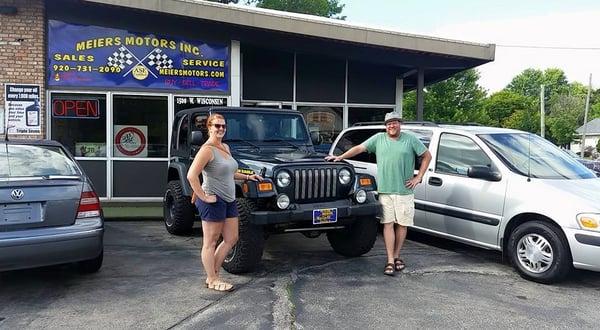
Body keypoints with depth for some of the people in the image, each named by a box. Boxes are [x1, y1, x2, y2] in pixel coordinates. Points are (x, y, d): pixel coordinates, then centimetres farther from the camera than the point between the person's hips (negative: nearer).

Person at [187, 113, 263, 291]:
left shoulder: (225, 147, 13)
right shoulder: (207, 149, -15)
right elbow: (191, 175, -24)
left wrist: (247, 177, 18)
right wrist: (204, 197, -21)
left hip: (229, 200, 9)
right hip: (213, 202, -9)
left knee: (231, 239, 13)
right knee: (210, 242, 3)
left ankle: (213, 275, 24)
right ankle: (212, 280, 16)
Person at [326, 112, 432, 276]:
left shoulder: (410, 139, 5)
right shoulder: (378, 138, 8)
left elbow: (427, 156, 9)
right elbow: (359, 148, 7)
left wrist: (418, 177, 2)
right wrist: (340, 157, -1)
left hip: (404, 190, 0)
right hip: (385, 190, 0)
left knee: (402, 224, 6)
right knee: (388, 224, -1)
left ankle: (397, 256, 22)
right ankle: (390, 261, 2)